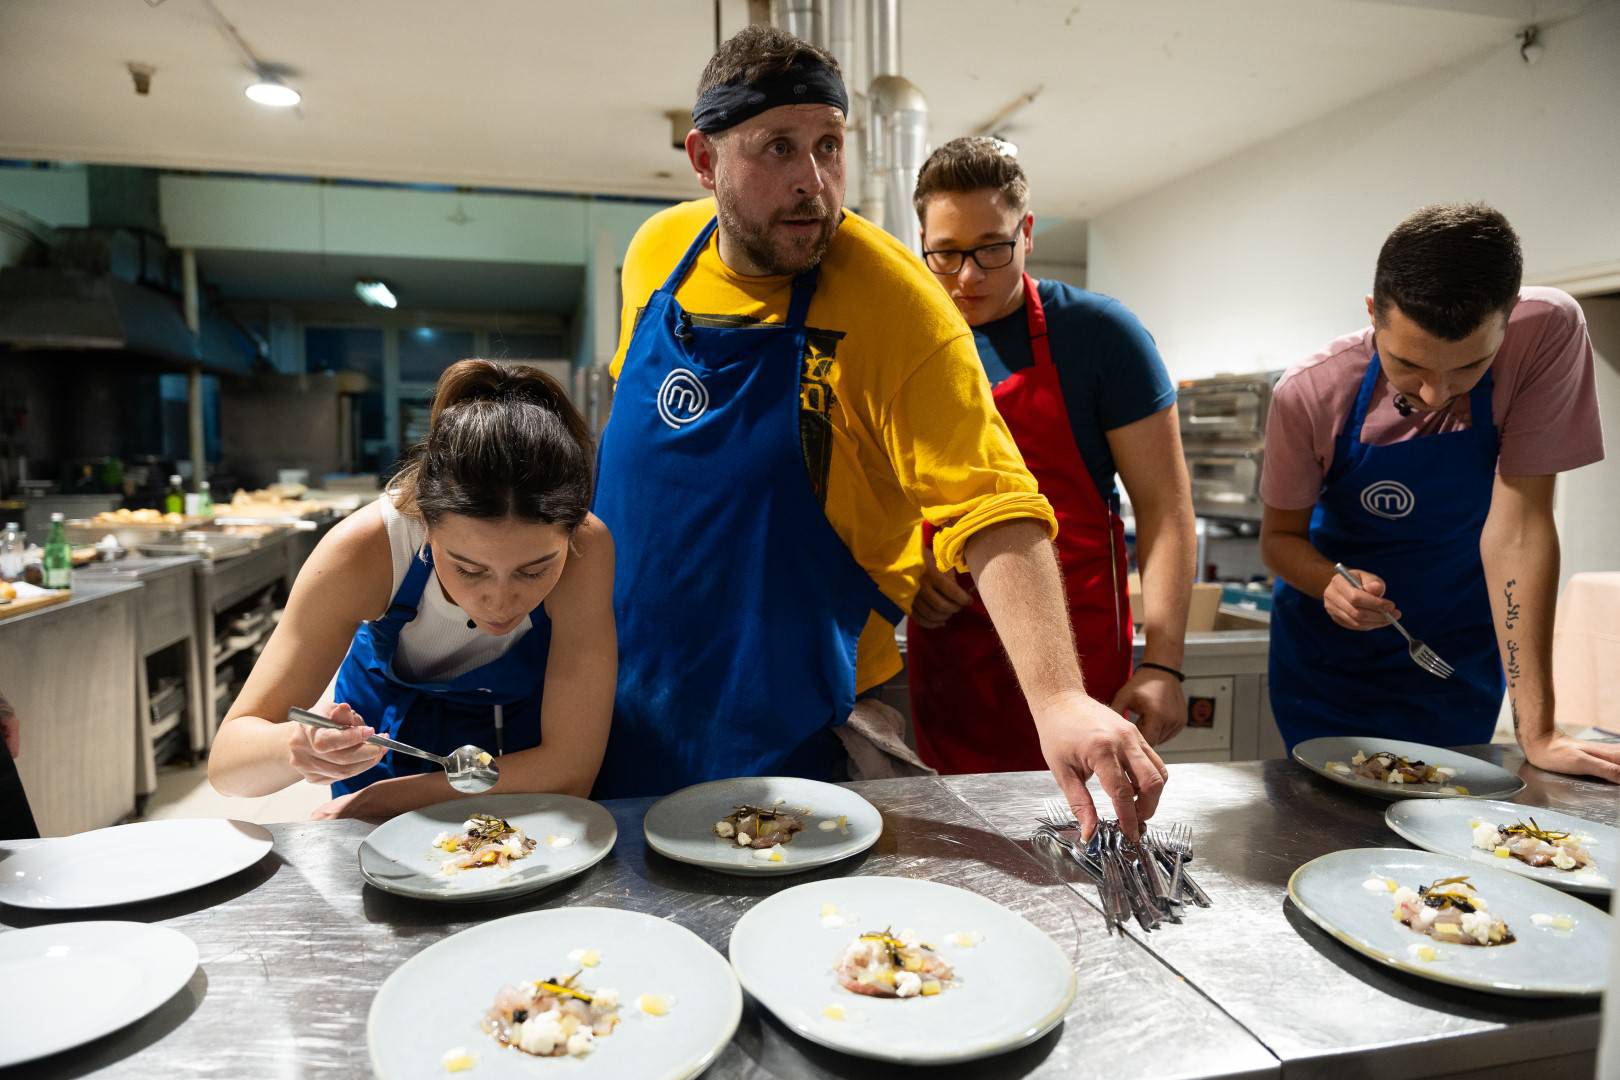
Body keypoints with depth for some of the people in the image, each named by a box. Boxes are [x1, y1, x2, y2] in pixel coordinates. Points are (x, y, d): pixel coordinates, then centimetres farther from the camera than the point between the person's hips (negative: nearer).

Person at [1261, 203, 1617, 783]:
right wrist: (1330, 583, -33)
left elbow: (1517, 523, -25)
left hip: (1457, 655, 1)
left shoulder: (1547, 334, -24)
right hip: (1327, 654, 0)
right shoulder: (1310, 393, -23)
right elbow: (1280, 536, -9)